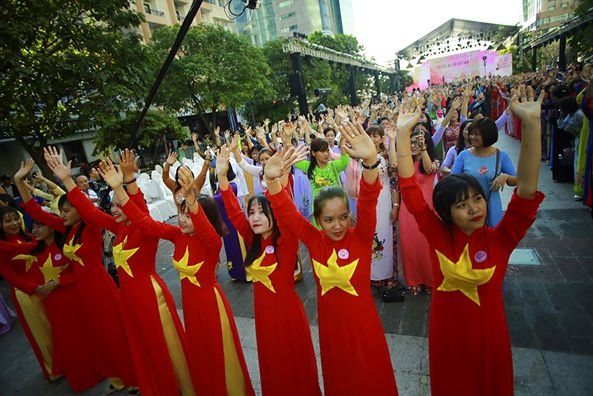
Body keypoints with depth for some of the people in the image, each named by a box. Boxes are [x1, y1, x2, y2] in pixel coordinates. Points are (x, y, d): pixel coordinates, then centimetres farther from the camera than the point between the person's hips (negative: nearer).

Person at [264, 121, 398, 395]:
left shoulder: (361, 238, -16)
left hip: (363, 325, -2)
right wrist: (271, 180, -35)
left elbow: (368, 201, -31)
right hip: (330, 327, 2)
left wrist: (370, 162, -47)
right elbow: (286, 212, -18)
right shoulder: (314, 241, -10)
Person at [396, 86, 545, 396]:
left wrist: (531, 123, -36)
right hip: (446, 334, 0)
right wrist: (403, 133, -25)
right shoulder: (437, 235, -16)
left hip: (487, 335, 0)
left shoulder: (500, 239, -16)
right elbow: (411, 190, -20)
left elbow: (526, 190, -28)